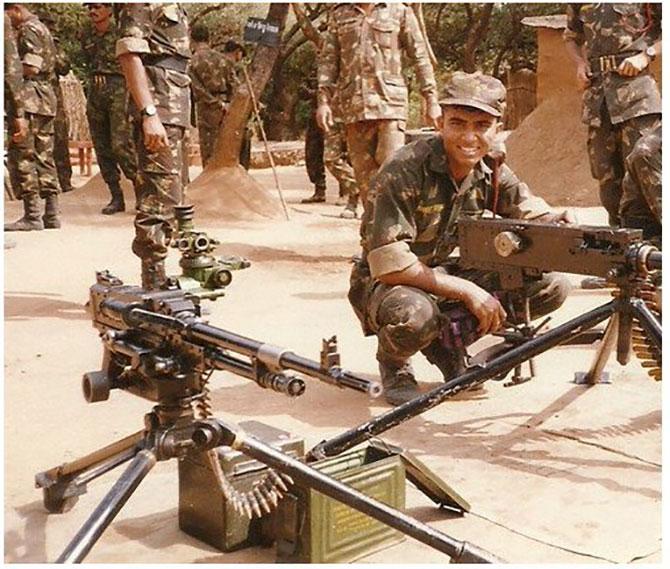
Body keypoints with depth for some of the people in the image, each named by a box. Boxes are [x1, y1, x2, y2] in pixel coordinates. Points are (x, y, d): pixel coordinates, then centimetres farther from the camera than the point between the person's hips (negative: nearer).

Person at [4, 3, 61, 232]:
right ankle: (51, 214, 9)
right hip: (46, 99, 10)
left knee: (21, 155, -9)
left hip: (30, 99, -10)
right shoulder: (42, 29, 23)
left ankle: (32, 215, -12)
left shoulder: (29, 29, -7)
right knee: (44, 156, 9)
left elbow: (31, 67, -18)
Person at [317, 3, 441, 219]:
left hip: (390, 103, -3)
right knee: (365, 174, 4)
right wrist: (324, 100, 2)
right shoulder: (339, 15, 15)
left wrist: (431, 100, 1)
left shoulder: (400, 12, 7)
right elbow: (328, 61, 13)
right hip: (354, 106, 3)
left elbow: (420, 58, 6)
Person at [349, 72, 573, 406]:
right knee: (414, 315, -42)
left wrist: (561, 226, -28)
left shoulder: (493, 174, -5)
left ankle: (447, 343, 7)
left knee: (551, 286, -10)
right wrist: (466, 290, -30)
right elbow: (390, 266, -29)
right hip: (387, 283, -6)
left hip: (445, 273, 6)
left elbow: (539, 218, -2)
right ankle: (393, 362, -2)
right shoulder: (404, 172, -25)